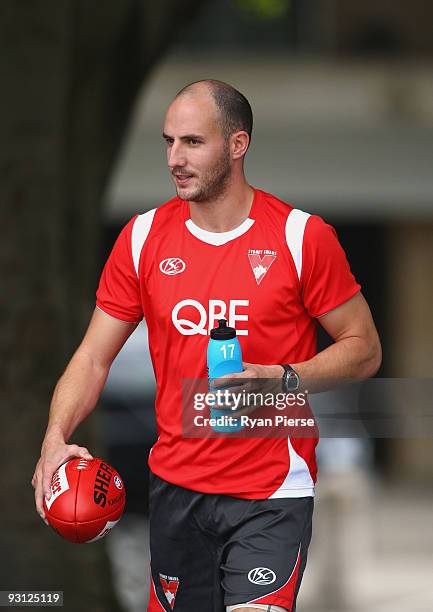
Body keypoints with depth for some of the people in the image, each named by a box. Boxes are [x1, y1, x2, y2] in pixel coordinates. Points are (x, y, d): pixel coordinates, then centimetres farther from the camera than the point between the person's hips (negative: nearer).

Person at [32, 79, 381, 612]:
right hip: (175, 484, 4)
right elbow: (94, 357, 6)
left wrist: (284, 379, -17)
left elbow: (364, 348, 0)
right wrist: (55, 438, -12)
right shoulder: (143, 238, 4)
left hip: (271, 493, -4)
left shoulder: (302, 237, -6)